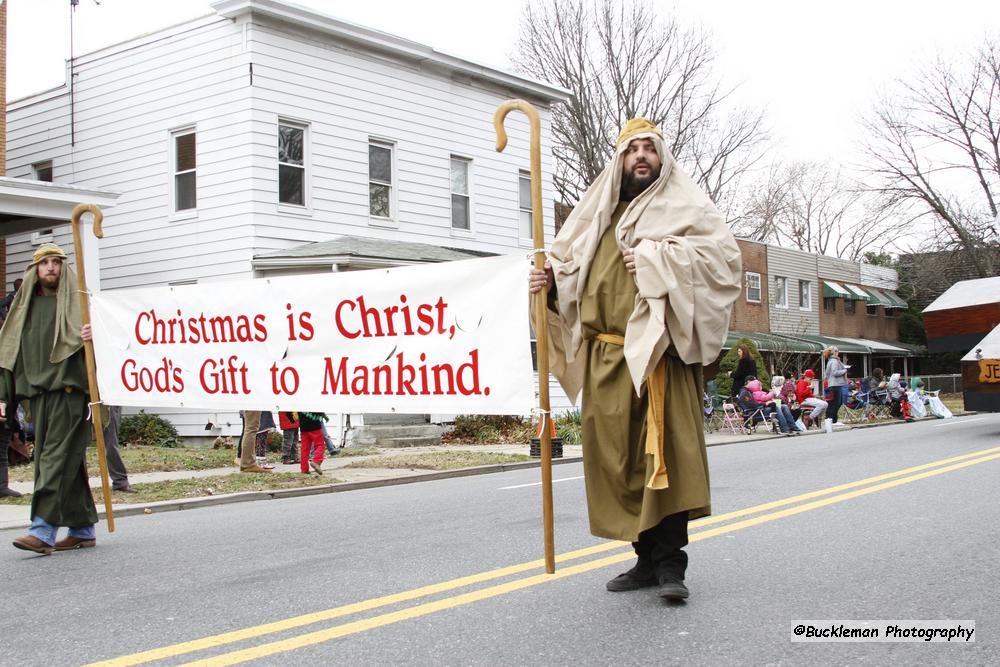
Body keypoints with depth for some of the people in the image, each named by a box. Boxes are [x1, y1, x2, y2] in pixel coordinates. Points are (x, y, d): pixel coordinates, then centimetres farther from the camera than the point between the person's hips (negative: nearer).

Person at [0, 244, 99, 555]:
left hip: (68, 390, -6)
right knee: (68, 460, 9)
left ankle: (43, 530, -15)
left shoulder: (77, 301, 3)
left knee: (57, 456, -11)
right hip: (38, 392, 6)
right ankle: (83, 528, 16)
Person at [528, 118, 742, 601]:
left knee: (665, 451, -12)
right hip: (606, 357, 5)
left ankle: (670, 562, -5)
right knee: (617, 457, 6)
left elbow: (725, 253, -9)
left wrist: (655, 257, -14)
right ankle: (648, 557, 17)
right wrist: (549, 280, -3)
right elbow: (570, 266, 19)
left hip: (659, 352, -5)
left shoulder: (684, 206, 6)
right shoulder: (598, 214, 20)